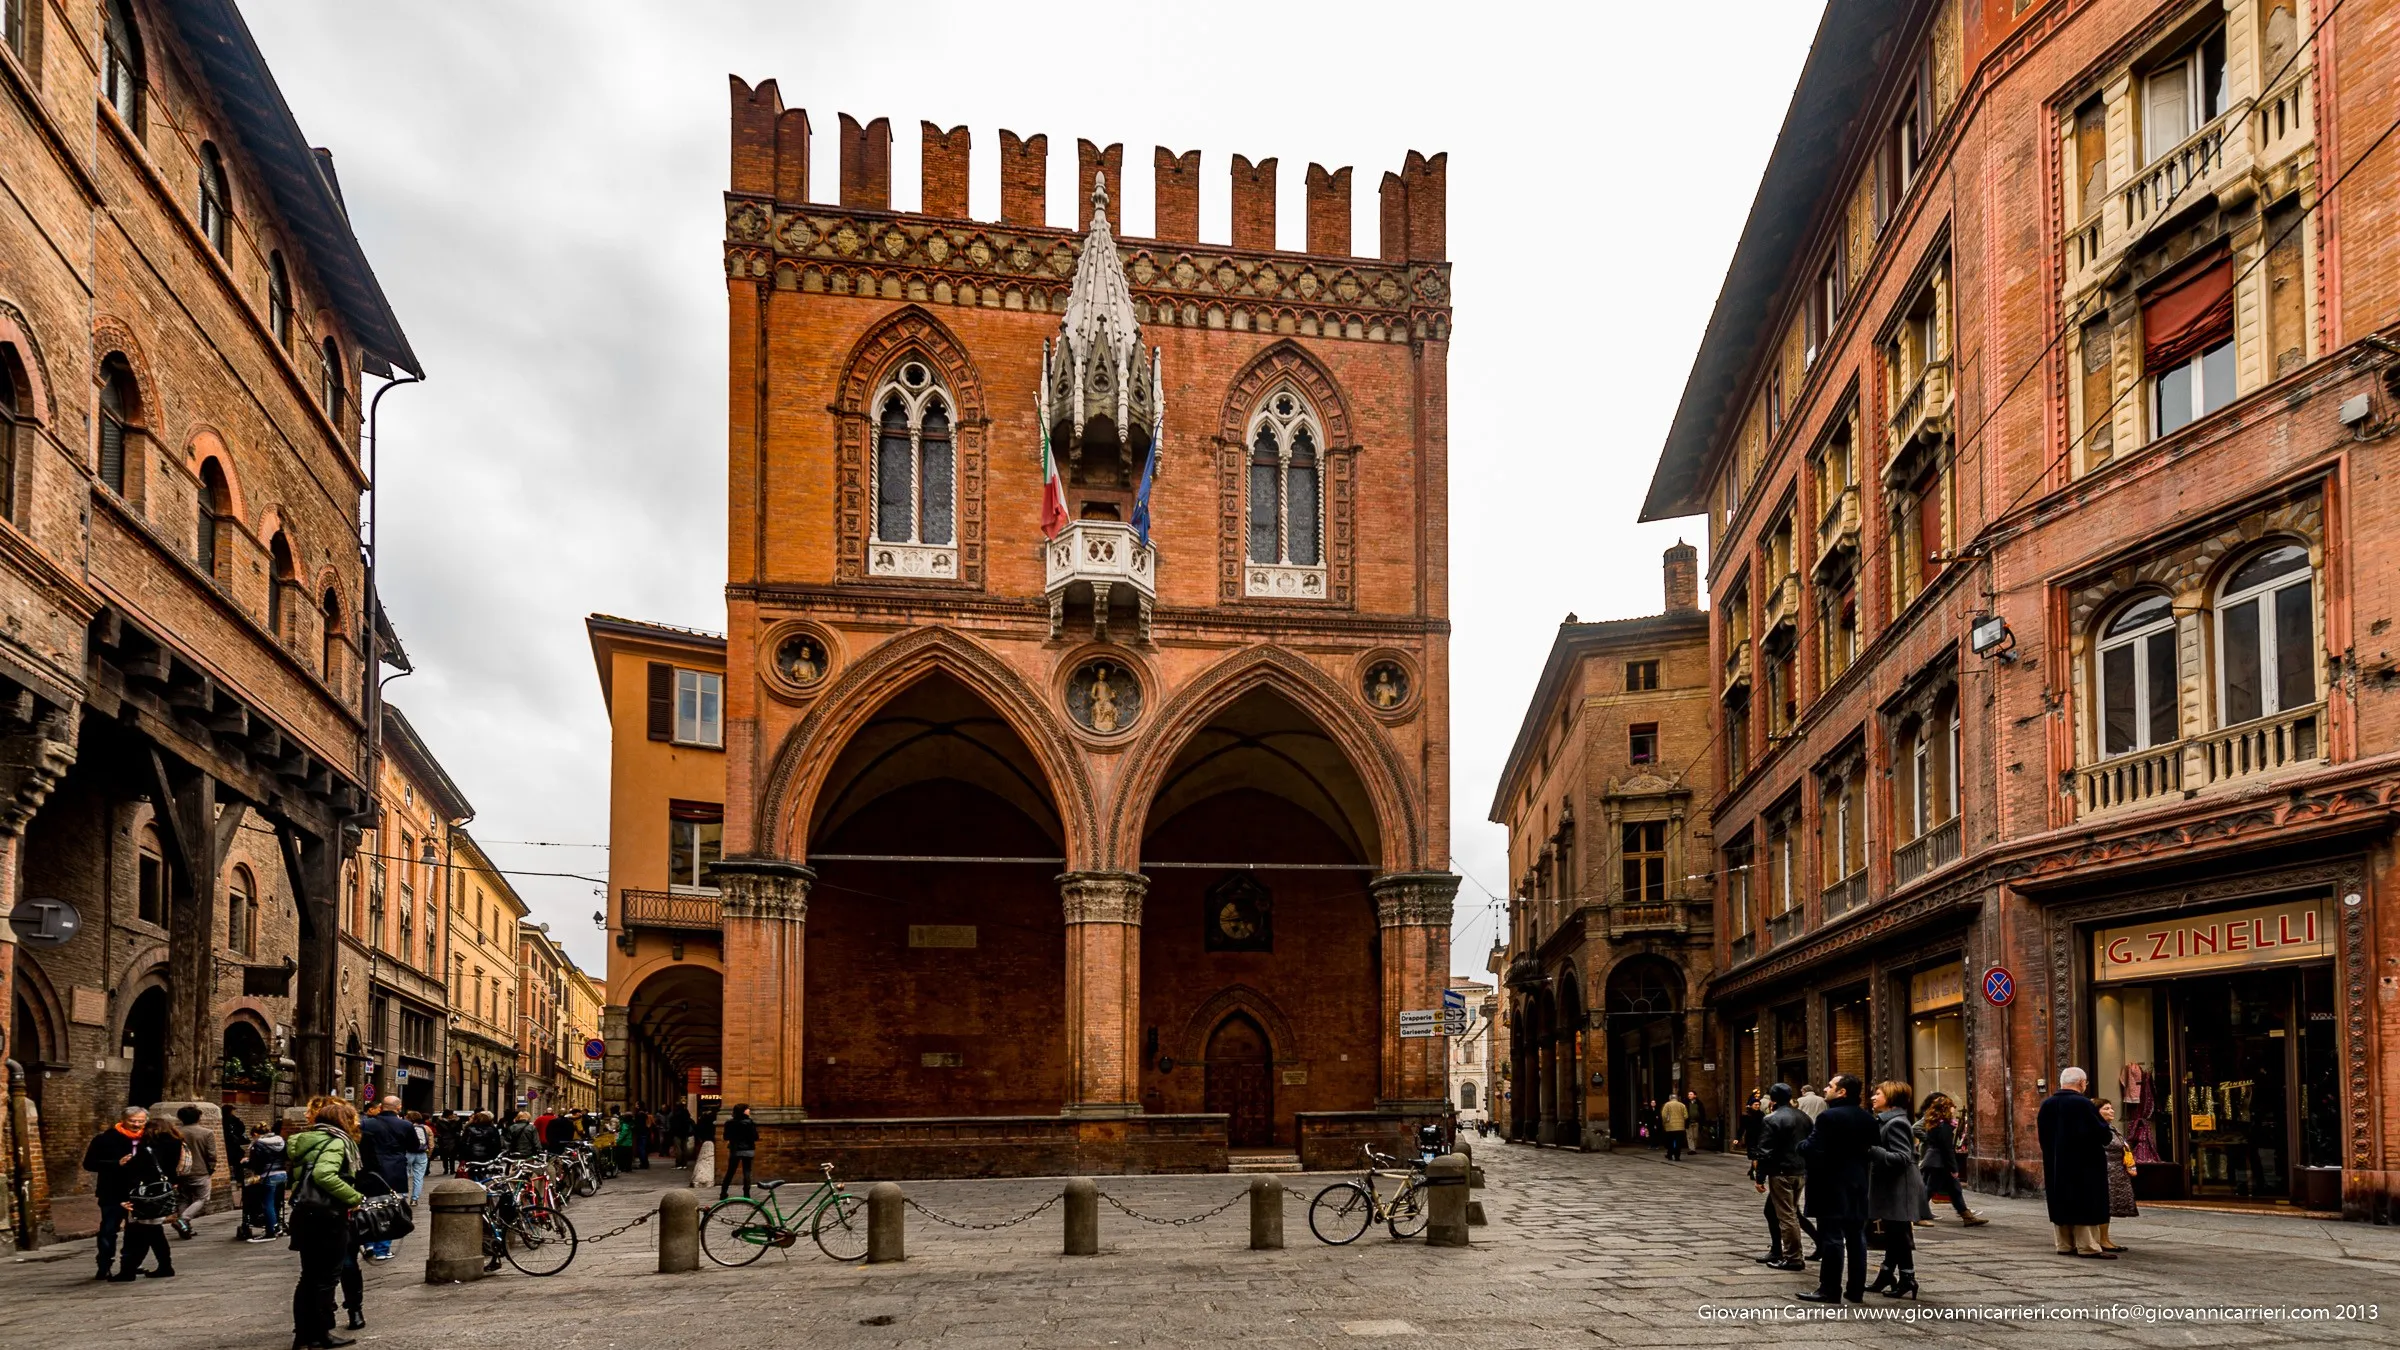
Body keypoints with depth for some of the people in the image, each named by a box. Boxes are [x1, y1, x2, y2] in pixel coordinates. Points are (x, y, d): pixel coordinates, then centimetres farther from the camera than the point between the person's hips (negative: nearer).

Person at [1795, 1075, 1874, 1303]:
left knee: (1832, 1238, -3)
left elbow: (1813, 1150, -20)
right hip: (1857, 1185, 7)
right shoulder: (1867, 1119, 7)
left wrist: (1801, 1145, -1)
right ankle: (1856, 1289, 13)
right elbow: (1872, 1150, 11)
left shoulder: (1828, 1117, -16)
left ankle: (1830, 1289, 0)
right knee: (1856, 1238, 9)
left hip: (1832, 1186, -7)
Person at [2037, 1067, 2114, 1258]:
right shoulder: (2083, 1104, -16)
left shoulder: (2046, 1105, 4)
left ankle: (2065, 1245, 15)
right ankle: (2088, 1247, 0)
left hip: (2054, 1166, 6)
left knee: (2060, 1205, 11)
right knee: (2085, 1205, 0)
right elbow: (2103, 1134, -14)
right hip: (2083, 1164, -6)